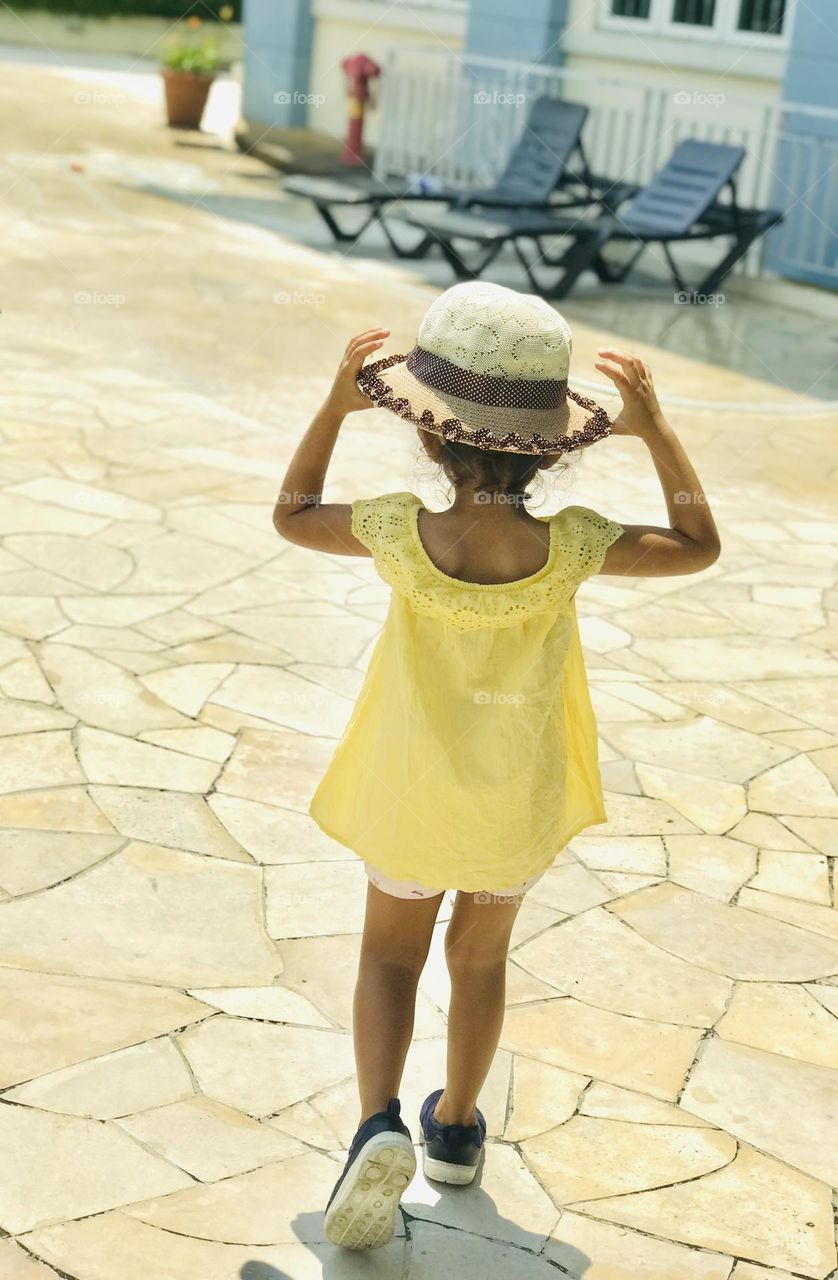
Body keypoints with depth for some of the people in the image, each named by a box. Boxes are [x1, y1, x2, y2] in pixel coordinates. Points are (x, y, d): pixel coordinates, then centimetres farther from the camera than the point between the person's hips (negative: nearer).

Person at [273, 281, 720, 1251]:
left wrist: (335, 406, -6)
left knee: (390, 954, 19)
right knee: (481, 957, 24)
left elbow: (293, 515, -5)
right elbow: (697, 546, -8)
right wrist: (654, 430, -10)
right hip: (520, 805, 1)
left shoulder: (403, 535, -25)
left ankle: (379, 1124, -1)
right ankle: (456, 1127, 40)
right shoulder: (569, 547, -24)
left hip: (412, 796, -1)